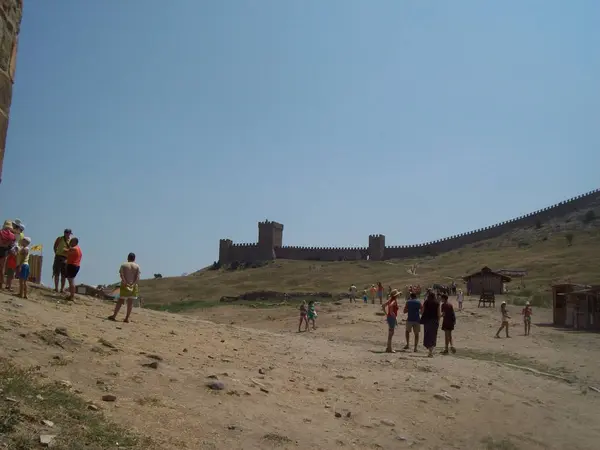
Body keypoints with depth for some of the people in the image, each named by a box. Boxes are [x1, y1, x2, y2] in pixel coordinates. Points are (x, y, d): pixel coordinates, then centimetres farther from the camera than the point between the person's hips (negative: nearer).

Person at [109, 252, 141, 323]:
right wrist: (134, 284, -12)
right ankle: (127, 318, 1)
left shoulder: (123, 265, 4)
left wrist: (125, 282, -16)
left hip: (125, 285, 0)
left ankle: (114, 316, 5)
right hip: (133, 286, 0)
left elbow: (121, 275, -11)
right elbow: (138, 277, -8)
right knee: (130, 303, 2)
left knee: (120, 301, 8)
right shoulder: (137, 266, 4)